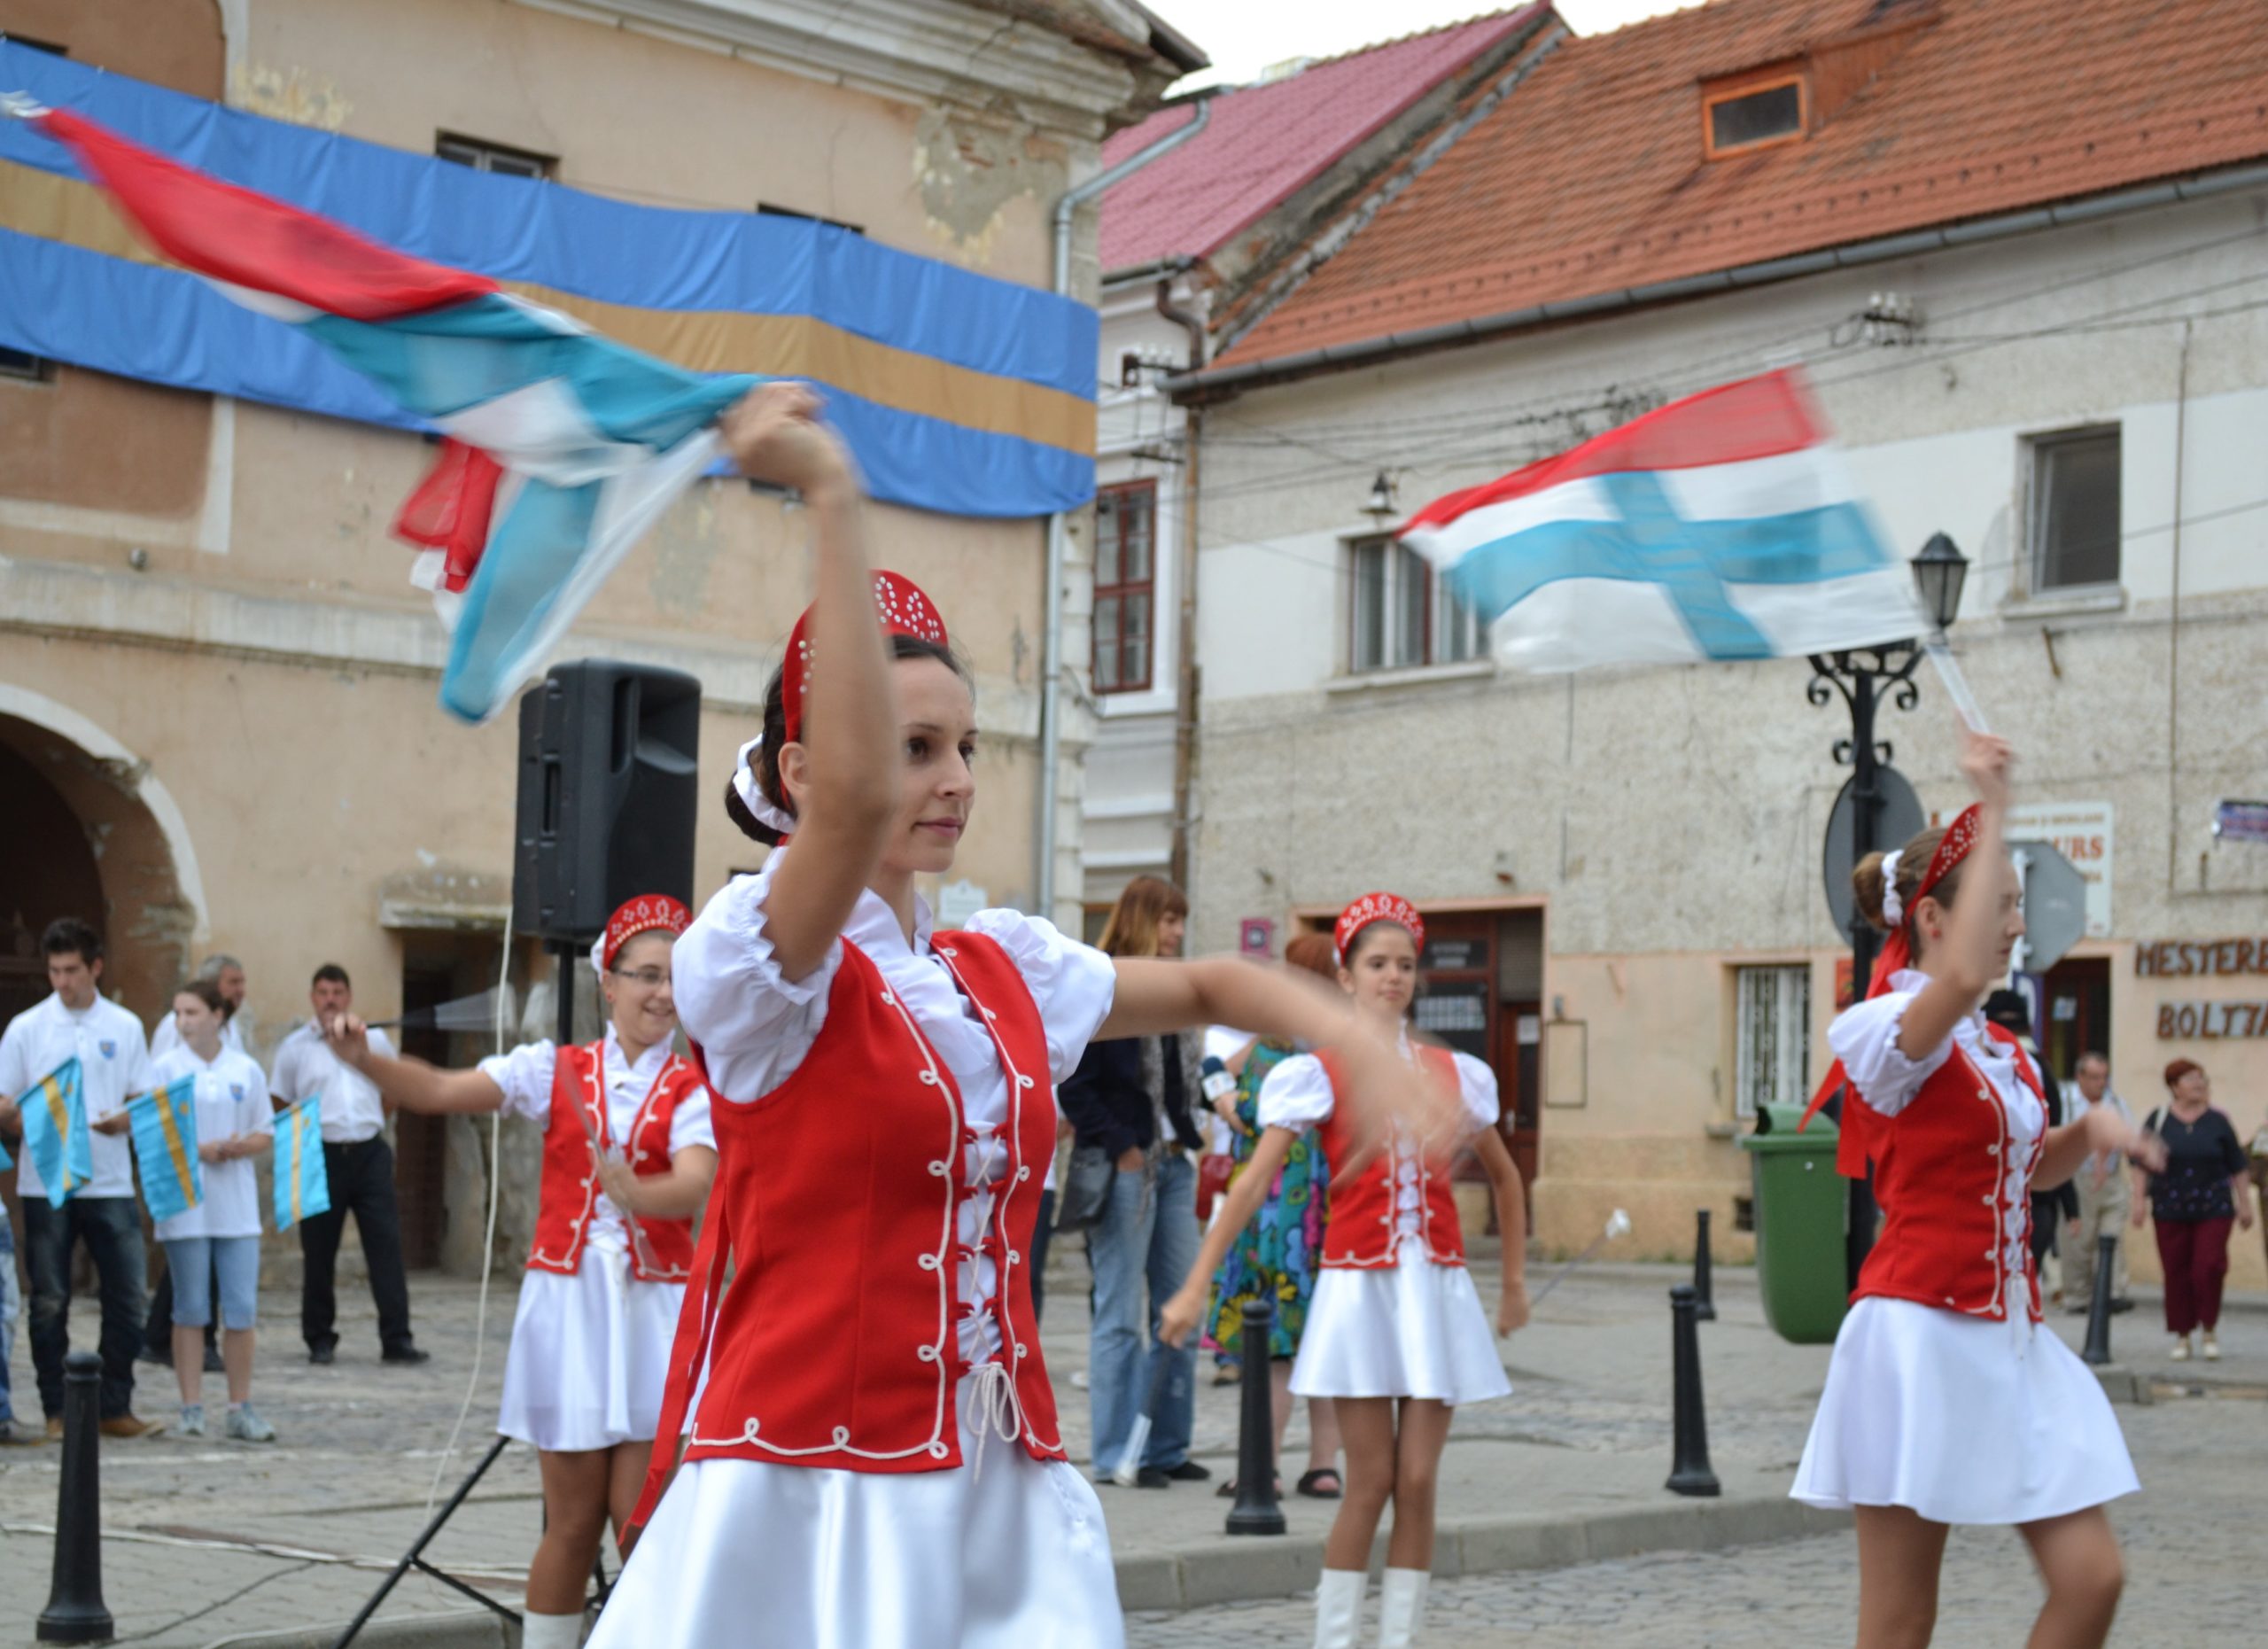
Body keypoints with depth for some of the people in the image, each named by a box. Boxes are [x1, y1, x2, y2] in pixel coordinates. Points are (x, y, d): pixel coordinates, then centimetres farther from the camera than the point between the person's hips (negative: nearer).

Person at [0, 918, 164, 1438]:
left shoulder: (124, 1027, 8)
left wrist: (124, 1119, -10)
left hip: (110, 1181, 1)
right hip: (45, 1184, -1)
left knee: (125, 1299, -1)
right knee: (49, 1303, 3)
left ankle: (115, 1408, 9)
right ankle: (57, 1411, 12)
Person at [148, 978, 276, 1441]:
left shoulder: (246, 1070, 7)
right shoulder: (165, 1069, 1)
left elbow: (267, 1136, 10)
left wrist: (237, 1148, -11)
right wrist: (202, 1150, -16)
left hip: (236, 1205, 2)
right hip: (185, 1203, -2)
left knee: (241, 1310, 0)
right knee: (190, 1310, 2)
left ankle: (240, 1409, 8)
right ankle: (191, 1409, 8)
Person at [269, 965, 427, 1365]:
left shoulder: (375, 1041, 10)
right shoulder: (294, 1048, 5)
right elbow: (279, 1107, 12)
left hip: (369, 1153, 1)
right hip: (321, 1156, -1)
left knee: (386, 1245, -5)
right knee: (318, 1252, 5)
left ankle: (396, 1339, -5)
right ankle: (319, 1338, 16)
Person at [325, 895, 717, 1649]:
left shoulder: (693, 1090, 2)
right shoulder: (556, 1069, 7)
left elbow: (692, 1186, -17)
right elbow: (441, 1090, -4)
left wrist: (633, 1192, -38)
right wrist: (366, 1060, -22)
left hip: (651, 1310, -1)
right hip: (567, 1302, 1)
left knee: (639, 1516, -2)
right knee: (572, 1520, 4)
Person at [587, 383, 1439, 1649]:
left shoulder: (1004, 966, 12)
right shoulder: (752, 962, -9)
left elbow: (1206, 987, 24)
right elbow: (856, 798, -28)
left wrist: (1371, 1056, 6)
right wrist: (833, 498, -30)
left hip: (997, 1495, 6)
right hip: (808, 1484, -6)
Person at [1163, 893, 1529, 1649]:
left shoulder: (1455, 1074, 8)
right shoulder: (1319, 1075, -3)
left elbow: (1504, 1176, 22)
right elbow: (1254, 1181, -11)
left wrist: (1515, 1280, 22)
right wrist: (1196, 1285, -17)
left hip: (1436, 1288, 3)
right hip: (1359, 1287, -3)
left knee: (1418, 1481, 2)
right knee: (1371, 1481, -3)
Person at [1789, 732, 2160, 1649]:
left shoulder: (2000, 1049, 14)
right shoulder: (1887, 1030, -11)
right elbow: (1958, 983, -35)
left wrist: (2084, 1134, 9)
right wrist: (1991, 813, -30)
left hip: (2009, 1340, 8)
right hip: (1921, 1333, -8)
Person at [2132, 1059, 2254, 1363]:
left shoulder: (2218, 1121, 4)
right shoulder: (2158, 1120, 3)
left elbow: (2237, 1167, 8)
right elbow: (2142, 1163, 5)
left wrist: (2245, 1203, 7)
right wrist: (2139, 1198, -1)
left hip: (2214, 1209, 0)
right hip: (2171, 1210, 0)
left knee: (2208, 1268, -9)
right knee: (2176, 1272, 1)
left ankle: (2210, 1331, 10)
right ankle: (2182, 1335, 12)